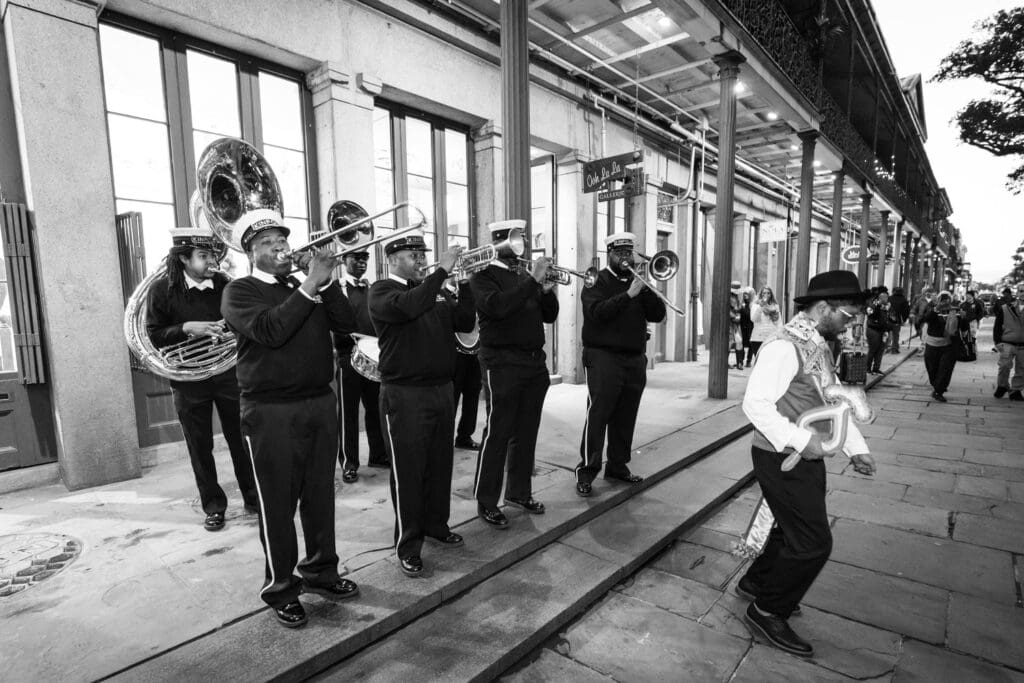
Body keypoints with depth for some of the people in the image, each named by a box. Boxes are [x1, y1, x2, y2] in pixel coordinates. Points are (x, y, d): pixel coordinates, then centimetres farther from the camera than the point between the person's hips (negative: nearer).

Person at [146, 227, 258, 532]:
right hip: (188, 380, 0)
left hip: (228, 373, 1)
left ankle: (253, 496, 23)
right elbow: (154, 335, -4)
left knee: (241, 440, 8)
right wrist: (186, 328, -20)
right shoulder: (163, 288, -5)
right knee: (200, 447, 9)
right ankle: (213, 506, 25)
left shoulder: (223, 284, -1)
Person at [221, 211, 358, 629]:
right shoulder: (240, 291, 0)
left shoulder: (306, 286, 15)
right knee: (277, 504, 5)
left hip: (321, 404, 5)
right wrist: (309, 287, -20)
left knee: (320, 496, 13)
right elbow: (270, 330, -20)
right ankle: (281, 589, 22)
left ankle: (320, 571, 31)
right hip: (271, 412, -5)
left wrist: (325, 282, -10)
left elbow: (345, 324, 1)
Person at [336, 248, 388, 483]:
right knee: (348, 412, 3)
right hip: (349, 357, -5)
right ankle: (349, 463, 13)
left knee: (375, 408, 12)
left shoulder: (372, 289, 13)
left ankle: (378, 455, 24)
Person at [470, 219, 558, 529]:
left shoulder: (525, 278, 16)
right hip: (502, 364, -7)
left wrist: (547, 288, -3)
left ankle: (519, 492, 29)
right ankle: (486, 502, 13)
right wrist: (533, 280, -20)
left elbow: (549, 316, 14)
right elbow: (498, 306, -23)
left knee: (526, 433, 13)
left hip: (535, 362, 7)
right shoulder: (483, 276, -3)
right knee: (497, 434, -1)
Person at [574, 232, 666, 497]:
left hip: (635, 360, 5)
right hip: (603, 358, -5)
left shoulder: (638, 282, 16)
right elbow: (597, 312, -17)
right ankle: (586, 471, 2)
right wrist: (628, 294, -22)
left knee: (625, 418, 10)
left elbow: (658, 315, 4)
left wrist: (644, 289, -10)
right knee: (597, 416, -6)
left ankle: (618, 466, 22)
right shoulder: (596, 282, 1)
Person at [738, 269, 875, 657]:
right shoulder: (784, 347, -21)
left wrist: (856, 448, 9)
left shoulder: (820, 348, 11)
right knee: (813, 542, -1)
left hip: (808, 458, 10)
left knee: (795, 529, 23)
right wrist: (800, 440, -29)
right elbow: (755, 404, -28)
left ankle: (755, 582, 45)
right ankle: (767, 611, 19)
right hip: (782, 460, -10)